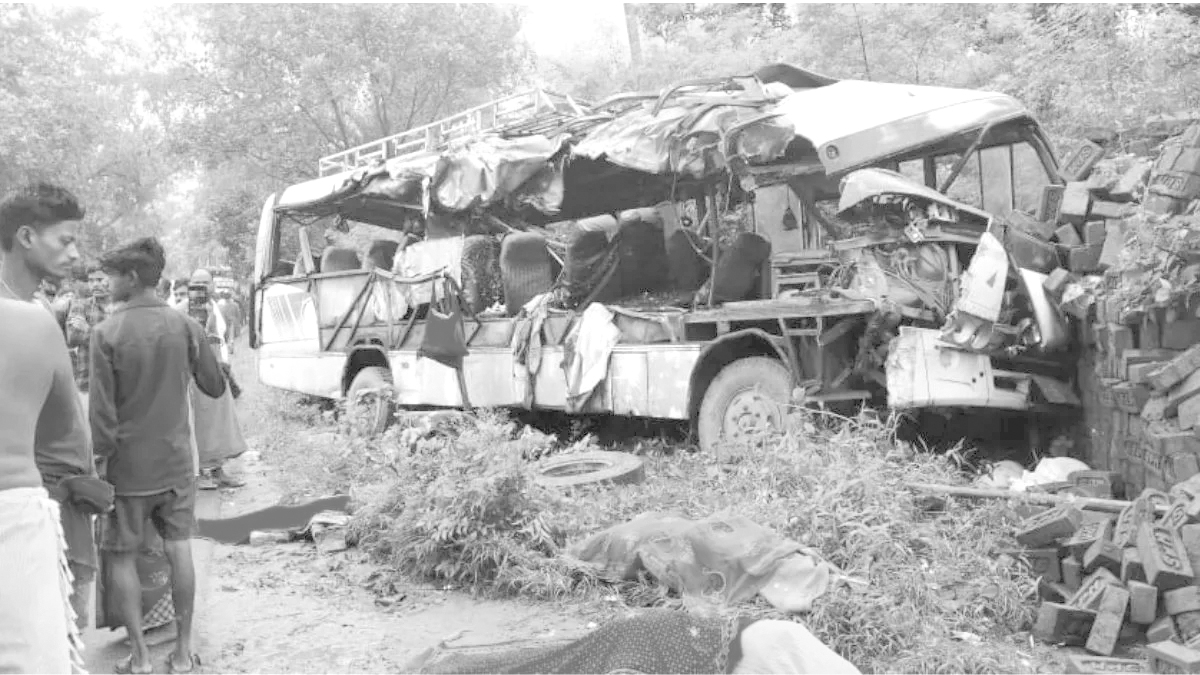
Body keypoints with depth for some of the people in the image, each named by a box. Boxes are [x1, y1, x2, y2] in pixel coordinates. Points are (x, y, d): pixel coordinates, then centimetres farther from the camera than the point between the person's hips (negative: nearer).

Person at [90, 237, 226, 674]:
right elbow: (215, 387, 7)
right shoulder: (185, 326, -3)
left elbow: (102, 411, -12)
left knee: (123, 557, 11)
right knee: (179, 550, 9)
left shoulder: (107, 333, -13)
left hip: (128, 464, -3)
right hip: (176, 459, 3)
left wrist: (98, 460, -3)